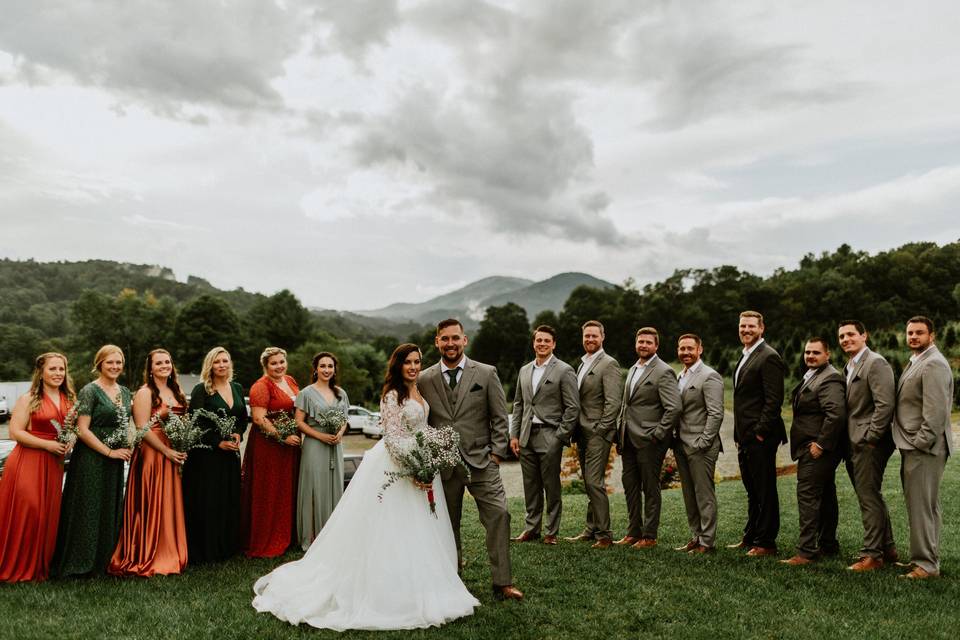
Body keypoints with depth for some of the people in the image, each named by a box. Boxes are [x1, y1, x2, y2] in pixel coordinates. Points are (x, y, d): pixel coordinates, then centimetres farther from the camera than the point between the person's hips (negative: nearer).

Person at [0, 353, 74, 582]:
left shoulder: (70, 399, 11)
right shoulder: (28, 399, -3)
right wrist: (47, 444, -16)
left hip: (54, 464, 5)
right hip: (27, 461, -5)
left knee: (48, 514, 7)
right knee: (25, 511, -10)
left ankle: (39, 567, 19)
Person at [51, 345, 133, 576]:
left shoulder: (125, 392, 12)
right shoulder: (89, 391, -9)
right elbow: (83, 430, -14)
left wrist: (128, 446, 4)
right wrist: (110, 452, -14)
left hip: (115, 461, 7)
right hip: (91, 459, -7)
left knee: (111, 510, 11)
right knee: (89, 510, -2)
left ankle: (105, 559, 21)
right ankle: (82, 562, 10)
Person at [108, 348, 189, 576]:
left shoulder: (176, 392, 14)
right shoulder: (145, 393, -7)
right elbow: (143, 429, -14)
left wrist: (182, 450, 4)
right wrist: (167, 451, -16)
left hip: (174, 455, 7)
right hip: (152, 455, -7)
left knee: (171, 506, 11)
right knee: (152, 507, -3)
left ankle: (171, 554, 21)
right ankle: (149, 558, 8)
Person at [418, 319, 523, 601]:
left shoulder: (486, 373, 1)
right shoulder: (424, 379, 5)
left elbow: (499, 418, 3)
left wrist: (496, 453, -4)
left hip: (481, 461, -1)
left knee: (499, 515, -9)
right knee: (447, 524, 9)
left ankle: (502, 583, -2)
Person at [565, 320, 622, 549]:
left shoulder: (609, 364, -9)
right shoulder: (583, 363, 17)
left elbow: (613, 401, -15)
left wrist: (600, 430, -16)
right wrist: (576, 430, 13)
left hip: (598, 433, -8)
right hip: (582, 433, 8)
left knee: (594, 482, -11)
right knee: (589, 483, 13)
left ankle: (603, 534, -4)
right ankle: (591, 529, 20)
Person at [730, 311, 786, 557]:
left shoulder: (768, 357, -12)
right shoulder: (745, 357, 17)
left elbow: (774, 399, -18)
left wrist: (760, 432, -18)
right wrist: (739, 435, 17)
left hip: (760, 438, -9)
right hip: (745, 437, 9)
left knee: (765, 491, 0)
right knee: (752, 491, 17)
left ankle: (766, 543, 9)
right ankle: (750, 537, 26)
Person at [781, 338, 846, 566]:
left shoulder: (829, 380, -16)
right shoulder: (810, 377, 17)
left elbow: (836, 414, -25)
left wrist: (821, 444, -21)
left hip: (816, 450, -10)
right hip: (816, 448, 11)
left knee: (808, 496, -9)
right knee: (825, 497, 17)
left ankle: (806, 551, -6)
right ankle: (828, 545, 27)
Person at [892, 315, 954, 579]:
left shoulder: (934, 364, -14)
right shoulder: (915, 362, 18)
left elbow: (936, 411, -20)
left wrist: (920, 443, -18)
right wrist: (908, 444, 15)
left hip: (924, 448, -10)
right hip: (913, 447, 10)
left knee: (922, 506, -5)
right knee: (925, 506, 16)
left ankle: (926, 564, 2)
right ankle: (925, 557, 25)